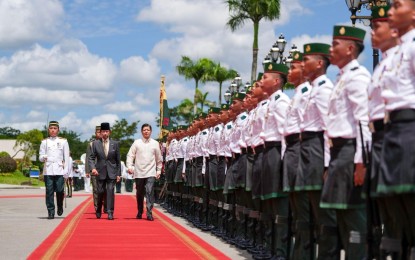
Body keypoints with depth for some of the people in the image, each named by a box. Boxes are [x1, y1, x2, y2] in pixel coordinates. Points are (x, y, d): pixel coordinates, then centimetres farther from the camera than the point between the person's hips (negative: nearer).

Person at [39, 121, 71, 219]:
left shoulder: (63, 141, 8)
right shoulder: (45, 142, 10)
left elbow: (66, 158, 6)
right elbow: (40, 157, 10)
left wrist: (66, 171, -1)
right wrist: (43, 157, -14)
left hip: (59, 170, -1)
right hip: (48, 170, 1)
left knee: (59, 190, -6)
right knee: (49, 192, -3)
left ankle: (60, 207, 21)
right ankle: (51, 212, 2)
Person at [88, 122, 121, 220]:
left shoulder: (115, 144, 3)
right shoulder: (95, 143, 3)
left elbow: (118, 160, 6)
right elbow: (91, 158, 2)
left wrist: (118, 174, 3)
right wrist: (93, 168, -16)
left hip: (112, 172, 0)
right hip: (100, 172, 0)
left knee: (110, 191, -10)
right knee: (100, 192, 5)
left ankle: (110, 212, -7)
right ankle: (98, 210, 26)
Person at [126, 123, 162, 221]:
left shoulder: (155, 143, 5)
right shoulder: (137, 143, 3)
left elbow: (159, 159, 11)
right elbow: (130, 155, 2)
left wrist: (159, 171, 9)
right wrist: (129, 166, -11)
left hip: (151, 173, -1)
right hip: (139, 172, 1)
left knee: (149, 192, -13)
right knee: (139, 193, 10)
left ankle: (149, 214, -14)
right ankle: (139, 212, 27)